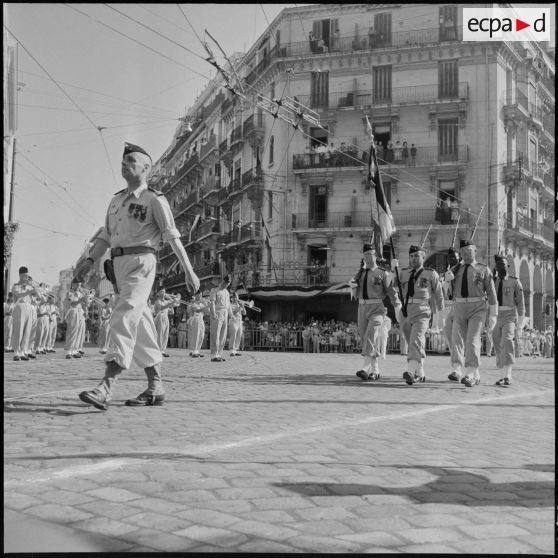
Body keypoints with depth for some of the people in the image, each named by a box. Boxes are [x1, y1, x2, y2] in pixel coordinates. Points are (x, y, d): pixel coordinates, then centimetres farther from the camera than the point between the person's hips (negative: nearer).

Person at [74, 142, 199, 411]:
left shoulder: (154, 199, 0)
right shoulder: (116, 200, 21)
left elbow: (172, 236, -4)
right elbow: (106, 236, 19)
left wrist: (188, 270, -8)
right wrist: (89, 260, 5)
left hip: (141, 262, -8)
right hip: (118, 264, 8)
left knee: (125, 319, -19)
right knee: (140, 324, 9)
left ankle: (105, 389, -28)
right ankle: (156, 388, 15)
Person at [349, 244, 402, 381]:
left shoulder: (383, 274, 0)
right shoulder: (359, 274, 15)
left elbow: (391, 292, -5)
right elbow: (355, 295, 16)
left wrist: (398, 305, -20)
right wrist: (353, 286, -5)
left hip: (377, 308, -5)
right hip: (362, 308, 5)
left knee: (371, 336, -19)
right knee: (364, 338, 5)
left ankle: (364, 368, -26)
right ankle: (375, 371, 15)